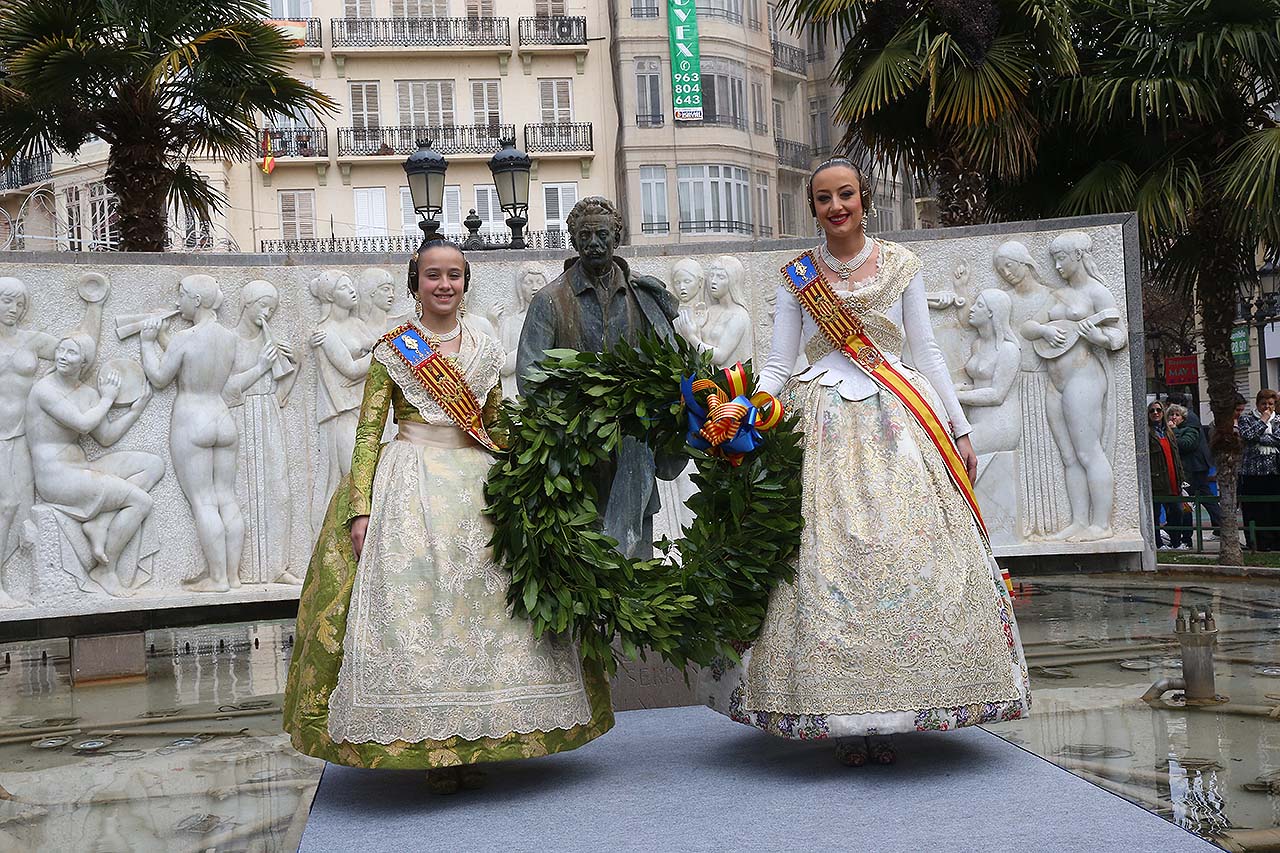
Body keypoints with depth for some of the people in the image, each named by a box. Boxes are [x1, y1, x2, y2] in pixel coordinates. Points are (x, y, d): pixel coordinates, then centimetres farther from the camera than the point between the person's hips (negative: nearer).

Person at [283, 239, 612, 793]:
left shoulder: (485, 351, 12)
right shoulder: (392, 350, 2)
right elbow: (367, 433, -2)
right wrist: (360, 508, -12)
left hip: (479, 486, 3)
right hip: (410, 487, -3)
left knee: (482, 604, -1)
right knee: (414, 607, -9)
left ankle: (469, 747, 9)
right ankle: (429, 748, 0)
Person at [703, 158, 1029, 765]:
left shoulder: (900, 265, 8)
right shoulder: (796, 277, 8)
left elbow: (926, 352, 10)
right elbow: (778, 365, 6)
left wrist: (959, 431, 8)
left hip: (898, 425, 1)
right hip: (825, 430, 0)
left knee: (904, 558, -5)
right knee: (825, 561, -7)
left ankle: (885, 720, 4)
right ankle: (841, 720, 2)